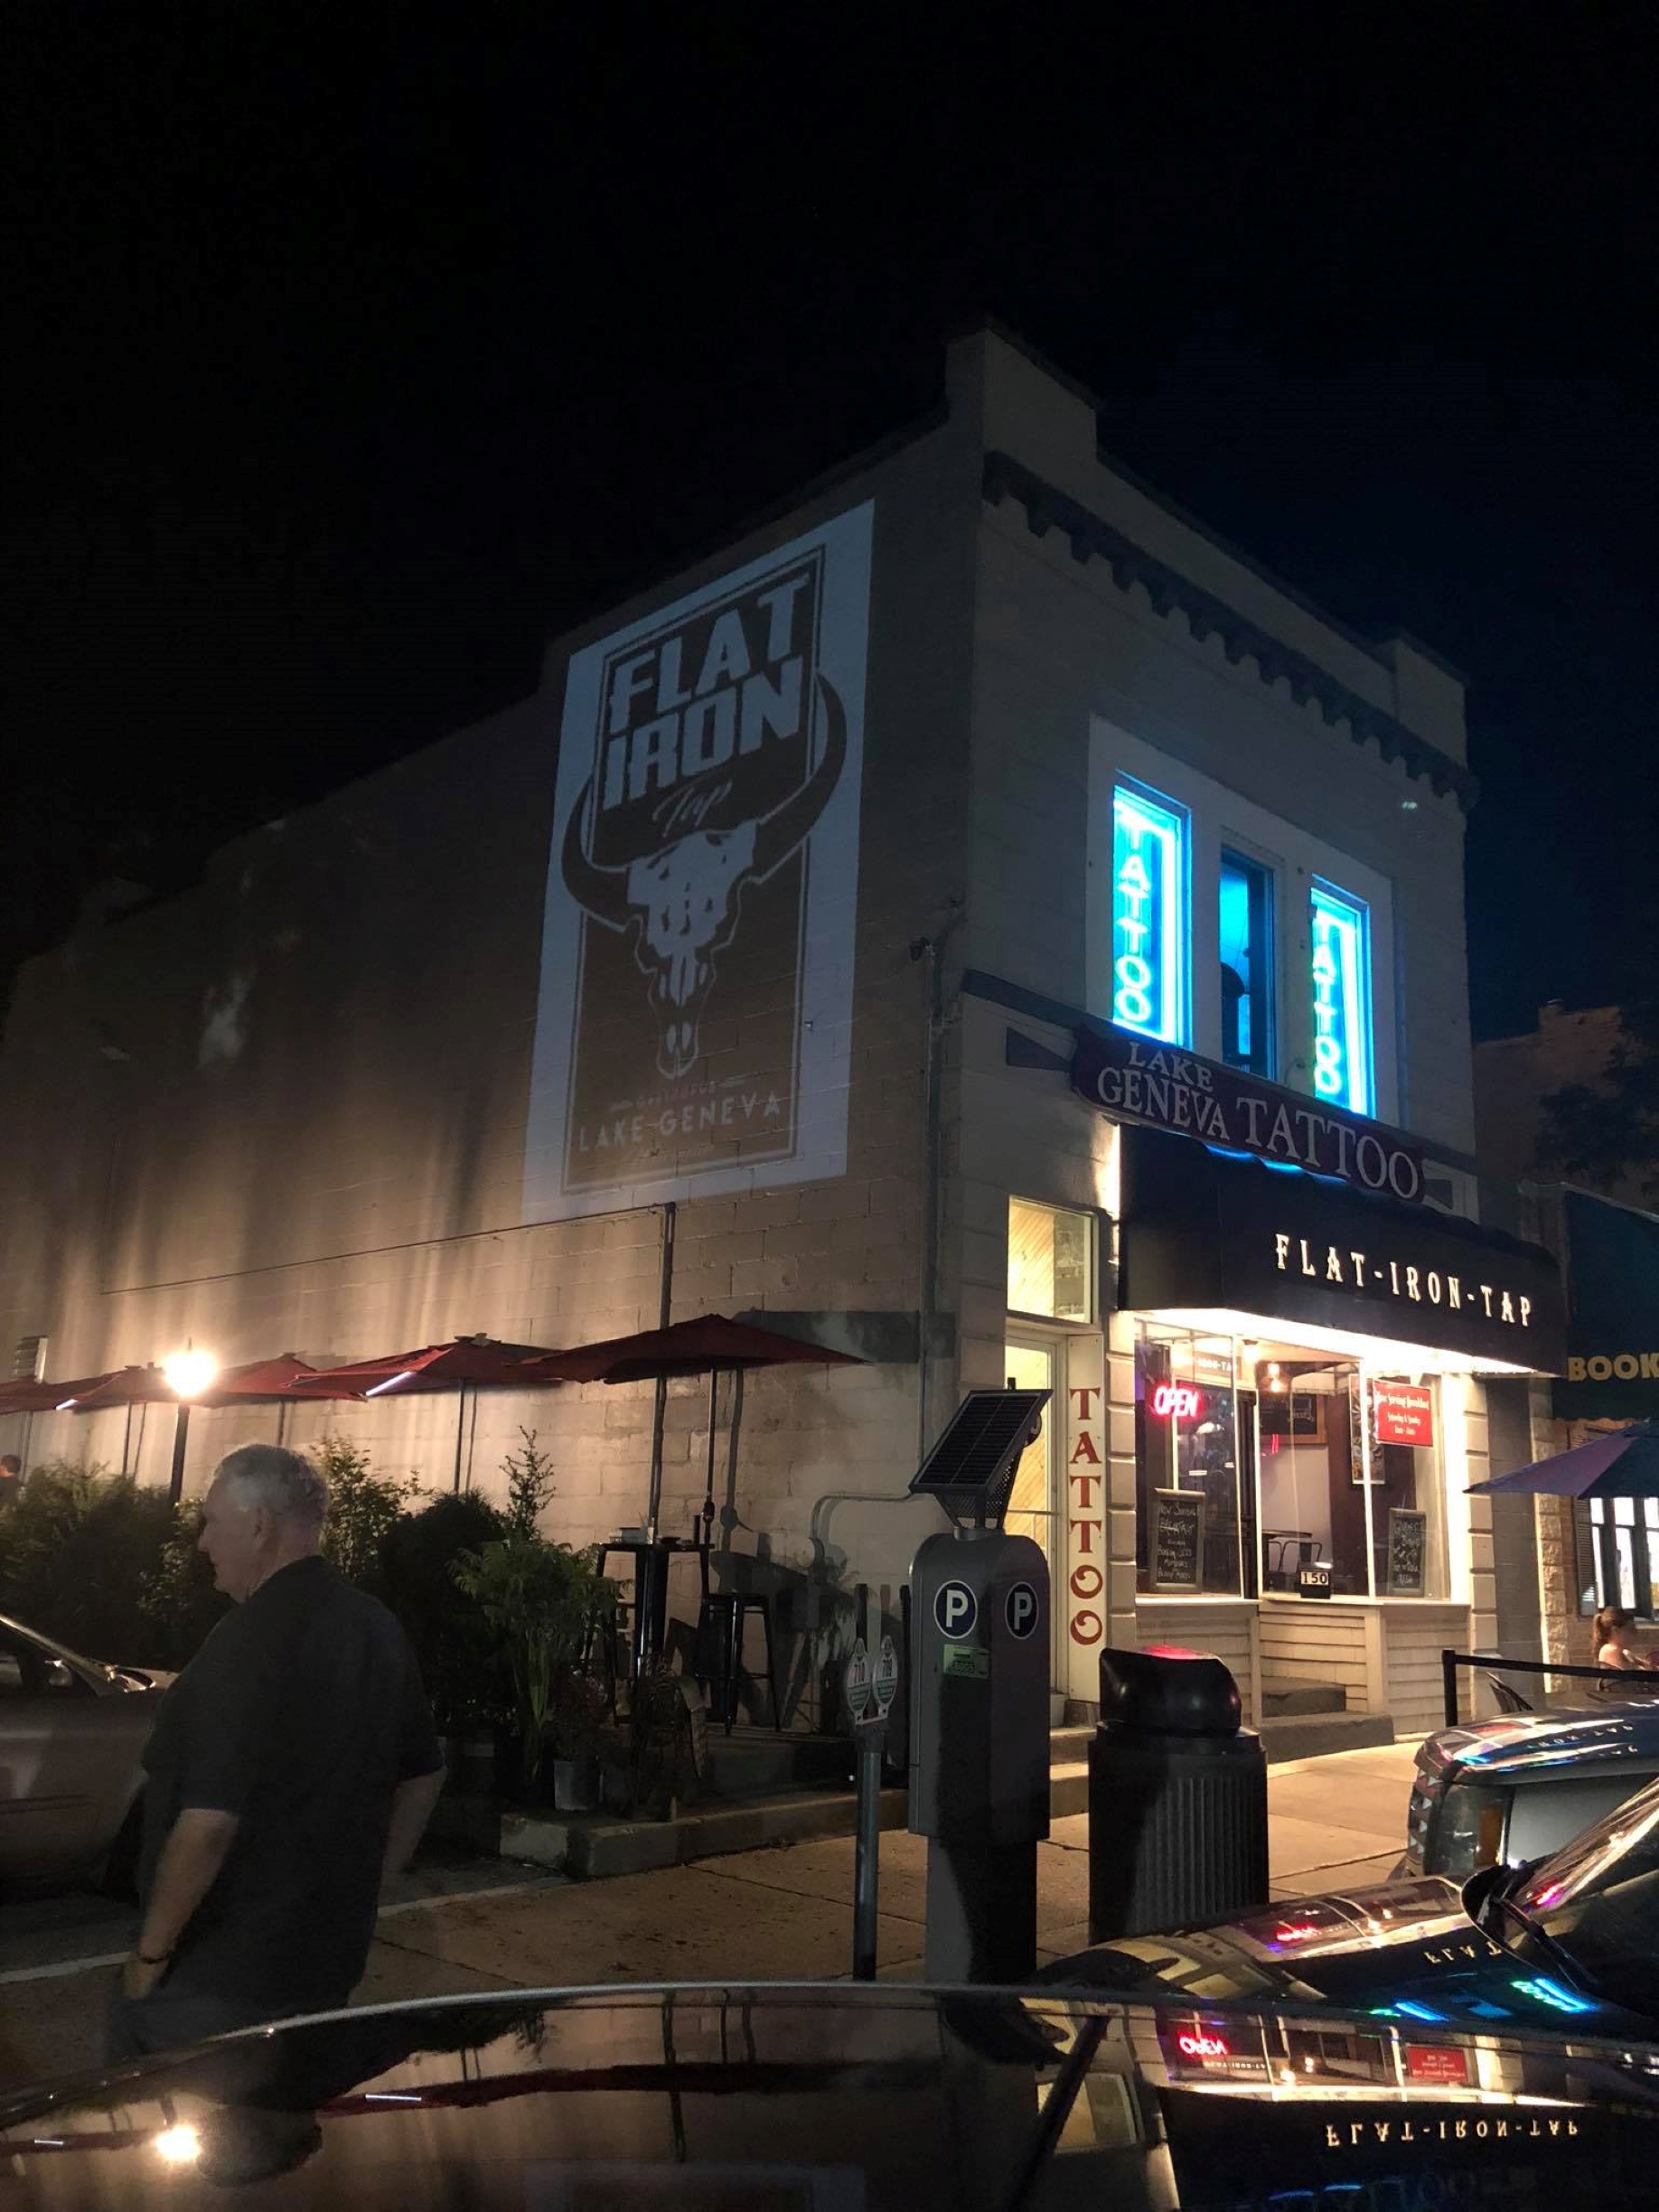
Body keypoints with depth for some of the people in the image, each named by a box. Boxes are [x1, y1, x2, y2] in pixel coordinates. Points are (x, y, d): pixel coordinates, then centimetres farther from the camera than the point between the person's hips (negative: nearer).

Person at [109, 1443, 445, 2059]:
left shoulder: (250, 1643, -22)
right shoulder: (378, 1628, 4)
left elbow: (209, 1820, -26)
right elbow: (423, 1778, 13)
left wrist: (152, 1952, -13)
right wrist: (364, 1889, 19)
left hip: (216, 1979, -8)